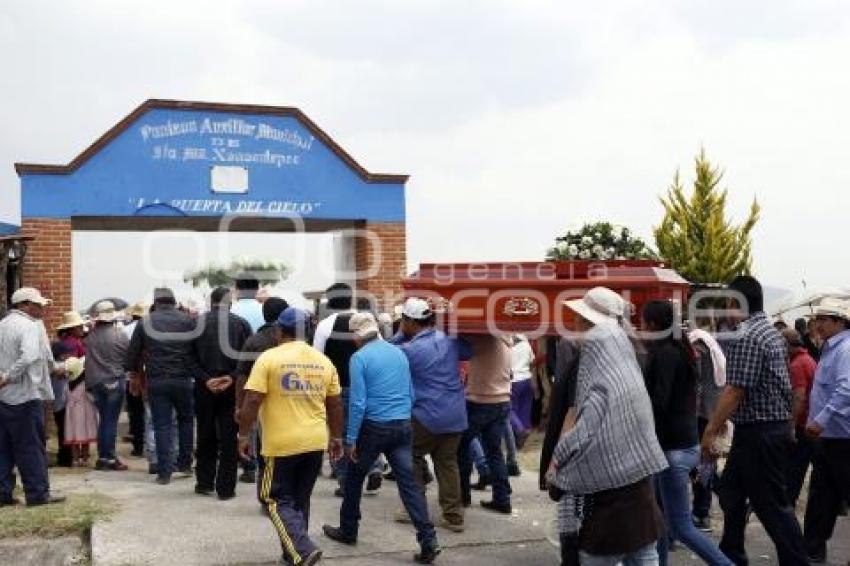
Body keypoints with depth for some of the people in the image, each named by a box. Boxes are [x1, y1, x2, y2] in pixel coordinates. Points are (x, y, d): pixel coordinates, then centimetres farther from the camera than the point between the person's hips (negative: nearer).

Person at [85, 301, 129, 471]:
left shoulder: (90, 337, -2)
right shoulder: (120, 335, -10)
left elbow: (87, 361, 3)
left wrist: (90, 383, 13)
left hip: (96, 382, 4)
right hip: (114, 382, -4)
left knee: (103, 420, 13)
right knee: (111, 421, 0)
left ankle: (102, 457, 16)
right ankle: (110, 458, 2)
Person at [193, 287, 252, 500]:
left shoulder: (196, 322, -2)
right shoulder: (241, 323, -3)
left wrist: (205, 379, -7)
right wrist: (232, 376, -10)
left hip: (204, 387, 1)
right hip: (232, 388, -1)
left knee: (206, 436, 15)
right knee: (229, 438, 5)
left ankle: (205, 483, 21)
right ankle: (225, 488, 6)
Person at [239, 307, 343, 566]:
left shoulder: (269, 358, -8)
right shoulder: (324, 361, 6)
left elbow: (252, 401, -12)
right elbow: (335, 405, 11)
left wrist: (244, 435, -3)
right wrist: (336, 437, 20)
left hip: (282, 443, -5)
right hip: (315, 442, 5)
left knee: (279, 501, 5)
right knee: (300, 500, 18)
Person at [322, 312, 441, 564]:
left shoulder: (359, 357, -8)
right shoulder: (399, 353, 10)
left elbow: (358, 402, -13)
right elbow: (411, 394, 15)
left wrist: (350, 439, -10)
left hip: (374, 426, -5)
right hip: (403, 426, 5)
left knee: (354, 478, 16)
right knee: (408, 482, 2)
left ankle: (347, 531, 30)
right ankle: (428, 540, -6)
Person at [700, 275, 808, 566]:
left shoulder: (744, 336, -18)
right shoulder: (771, 331, 13)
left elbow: (735, 390, -23)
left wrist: (710, 430, -18)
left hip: (758, 433, -10)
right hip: (777, 425, 10)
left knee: (772, 504, -2)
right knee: (732, 489, 20)